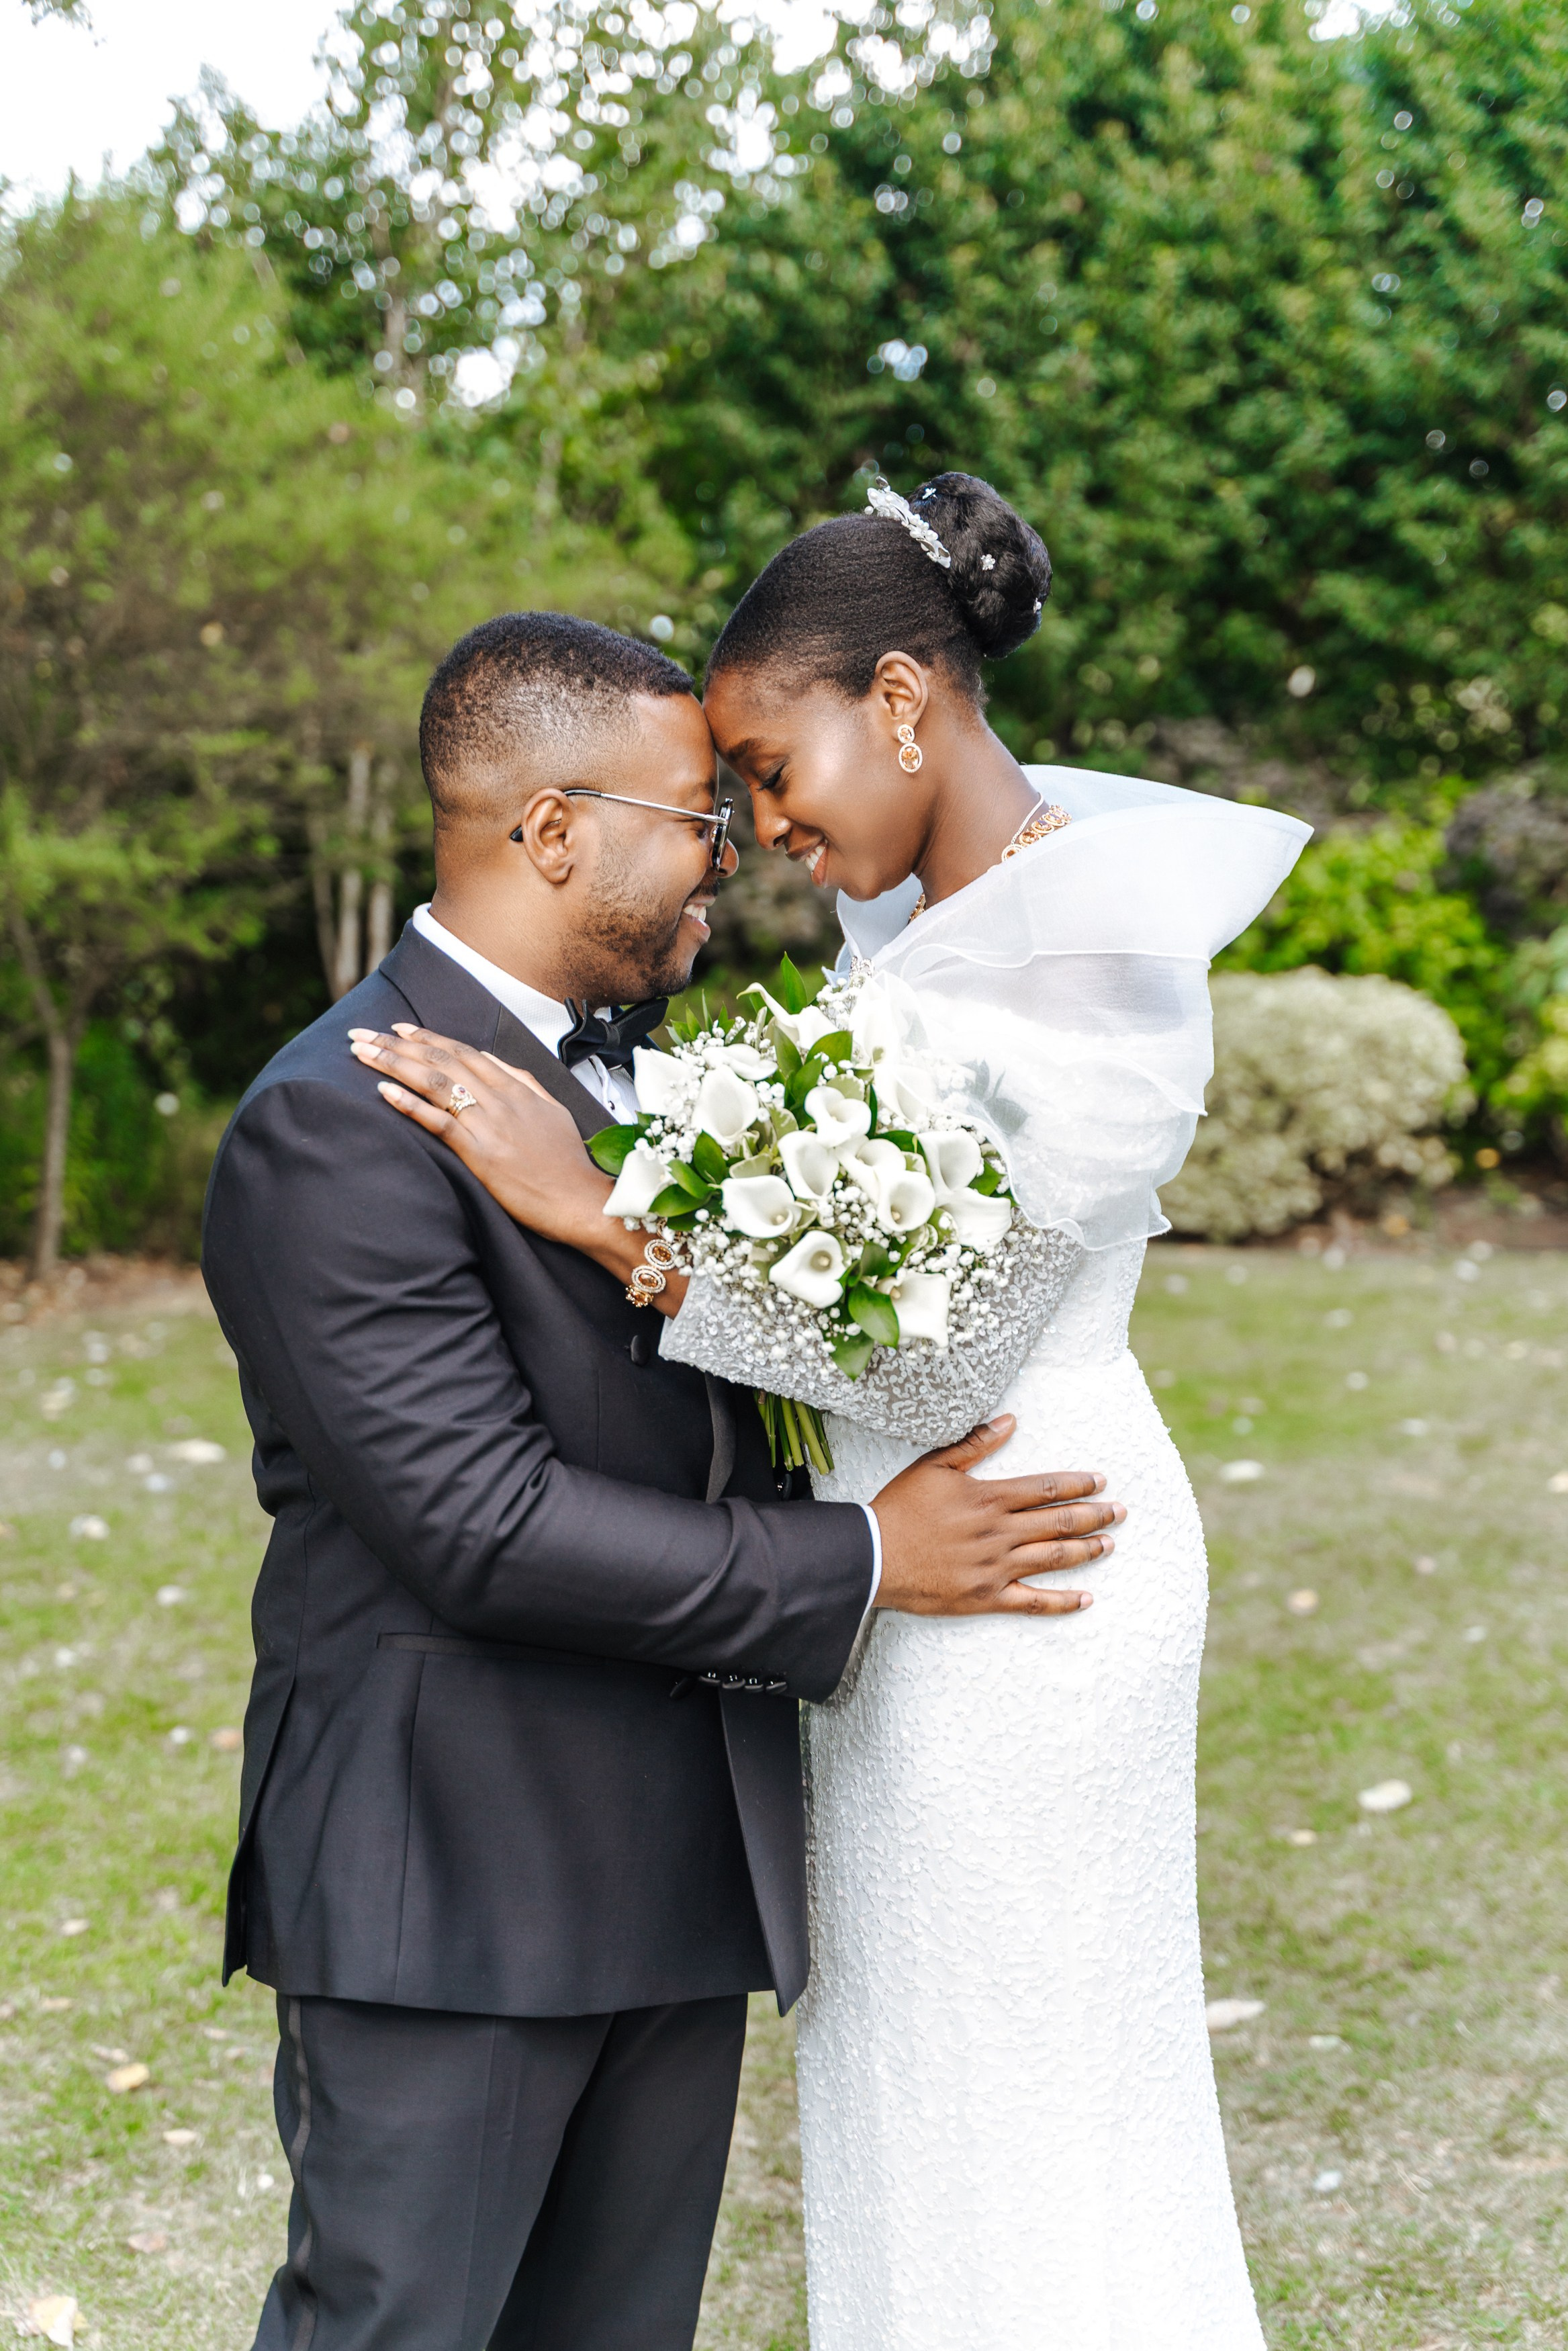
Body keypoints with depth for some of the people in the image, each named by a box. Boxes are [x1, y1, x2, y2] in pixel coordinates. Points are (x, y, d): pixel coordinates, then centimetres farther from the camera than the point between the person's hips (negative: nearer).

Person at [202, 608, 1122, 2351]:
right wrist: (860, 1561, -18)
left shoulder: (631, 1060, 12)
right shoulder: (336, 1127, -18)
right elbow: (481, 1524, -23)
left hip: (684, 1866, 8)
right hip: (447, 1889, -8)